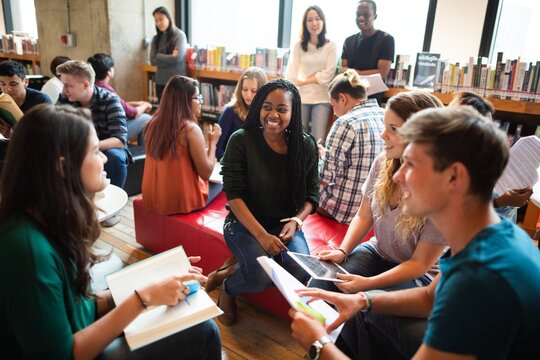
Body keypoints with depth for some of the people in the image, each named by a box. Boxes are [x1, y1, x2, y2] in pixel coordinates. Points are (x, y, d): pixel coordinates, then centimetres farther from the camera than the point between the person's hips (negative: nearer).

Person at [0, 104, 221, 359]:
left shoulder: (49, 222, -3)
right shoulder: (29, 246, -30)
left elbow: (77, 305, 1)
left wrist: (152, 283, -4)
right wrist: (143, 297, -24)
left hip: (82, 333, 8)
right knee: (202, 332, -10)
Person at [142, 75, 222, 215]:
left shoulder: (154, 123, 1)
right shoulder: (191, 129, -20)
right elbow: (206, 173, -16)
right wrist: (213, 143, -3)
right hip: (182, 202, -7)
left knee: (212, 183, 28)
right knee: (219, 184, 21)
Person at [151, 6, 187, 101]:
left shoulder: (179, 35, -4)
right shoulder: (156, 38, 8)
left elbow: (177, 58, -15)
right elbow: (153, 61, -1)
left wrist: (159, 56, -4)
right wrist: (170, 58, -11)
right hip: (160, 81, 4)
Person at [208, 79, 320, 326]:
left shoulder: (306, 145, -5)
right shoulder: (241, 141, -13)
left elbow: (312, 195, 2)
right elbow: (234, 196, -15)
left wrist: (295, 221, -17)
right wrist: (261, 235, -24)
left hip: (284, 224, 4)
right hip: (245, 222, -3)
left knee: (302, 272, -24)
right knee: (261, 276, -28)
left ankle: (232, 271, 0)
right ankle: (228, 287, 10)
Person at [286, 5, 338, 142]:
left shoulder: (330, 45, 2)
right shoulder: (298, 46, 3)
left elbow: (328, 74, -6)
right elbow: (291, 75, -4)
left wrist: (303, 81, -5)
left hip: (322, 99, -1)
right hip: (301, 98, 1)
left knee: (318, 141, -5)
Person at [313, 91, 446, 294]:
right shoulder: (383, 163, -8)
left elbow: (420, 263, -17)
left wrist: (368, 283, -26)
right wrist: (342, 251, -11)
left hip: (418, 276, -4)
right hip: (377, 253, 4)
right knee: (318, 286, -20)